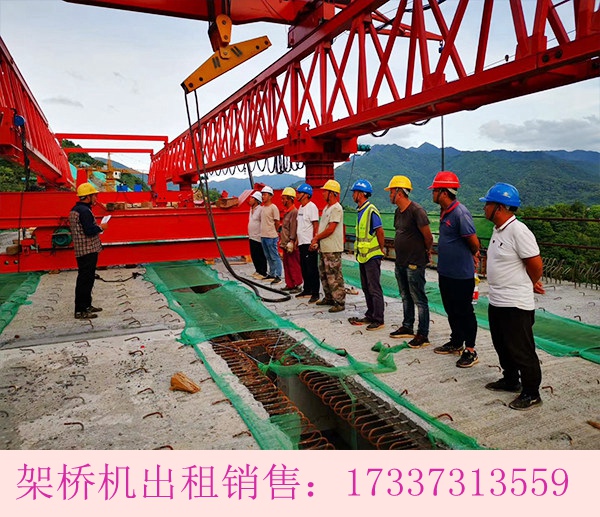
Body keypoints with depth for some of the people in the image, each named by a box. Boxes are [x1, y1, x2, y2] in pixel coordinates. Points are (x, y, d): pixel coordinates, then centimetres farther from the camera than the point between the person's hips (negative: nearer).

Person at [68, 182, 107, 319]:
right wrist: (100, 227, -8)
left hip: (81, 250, 11)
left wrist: (96, 227, 15)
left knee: (87, 278, 19)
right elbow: (89, 231, -24)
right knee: (85, 280, -5)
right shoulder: (84, 211, -18)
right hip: (88, 250, -11)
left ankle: (86, 305, 29)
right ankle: (80, 311, 0)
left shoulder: (75, 210, 15)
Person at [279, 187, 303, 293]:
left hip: (291, 244, -10)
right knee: (286, 265, 14)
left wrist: (291, 241, -21)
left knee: (294, 266, -4)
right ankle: (289, 284, 22)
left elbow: (293, 228, -19)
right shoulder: (287, 211, 16)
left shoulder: (294, 211, -14)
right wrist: (281, 239, 21)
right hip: (285, 244, 10)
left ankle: (297, 285, 3)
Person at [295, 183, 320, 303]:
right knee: (304, 268, 15)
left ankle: (315, 293, 0)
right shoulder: (300, 207, 16)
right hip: (302, 243, 9)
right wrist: (297, 240, 18)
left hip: (309, 244, -9)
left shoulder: (311, 207, -12)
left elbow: (316, 226, -16)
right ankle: (306, 290, 26)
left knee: (312, 269, -5)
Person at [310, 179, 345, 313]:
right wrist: (316, 239, 3)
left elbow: (330, 229, -20)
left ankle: (340, 302, -1)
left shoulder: (336, 208, -14)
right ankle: (328, 298, 29)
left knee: (334, 276, -7)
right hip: (323, 248, 10)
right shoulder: (326, 208, 17)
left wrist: (316, 238, -10)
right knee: (324, 274, 17)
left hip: (333, 249, -10)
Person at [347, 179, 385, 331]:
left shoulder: (371, 210, -16)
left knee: (374, 289, -2)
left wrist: (380, 250, -8)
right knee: (366, 288, 16)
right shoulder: (360, 211, 13)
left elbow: (380, 232, -16)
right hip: (362, 256, 9)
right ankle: (370, 316, 26)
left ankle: (378, 320, 6)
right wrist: (358, 250, 16)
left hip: (372, 256, -9)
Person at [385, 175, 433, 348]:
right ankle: (407, 327, 32)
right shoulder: (398, 212, 10)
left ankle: (423, 335, 7)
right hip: (400, 262, 9)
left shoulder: (416, 210, -18)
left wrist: (426, 251, 1)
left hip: (415, 264, -9)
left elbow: (428, 237, -15)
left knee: (419, 300, -1)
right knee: (406, 297, 19)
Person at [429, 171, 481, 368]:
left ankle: (470, 351, 16)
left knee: (464, 312, 3)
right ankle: (456, 343, 35)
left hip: (462, 274, -9)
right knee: (451, 310, 19)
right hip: (446, 271, 9)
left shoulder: (460, 213, -22)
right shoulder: (445, 211, 8)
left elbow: (474, 241, -19)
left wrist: (473, 256, 2)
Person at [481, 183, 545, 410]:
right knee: (503, 346, 22)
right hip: (496, 301, 9)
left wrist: (530, 285, 0)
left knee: (521, 350, 4)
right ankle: (510, 380, 39)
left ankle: (531, 393, 19)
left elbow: (536, 264, -17)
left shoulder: (518, 231, -21)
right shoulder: (498, 230, 8)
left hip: (516, 305, -9)